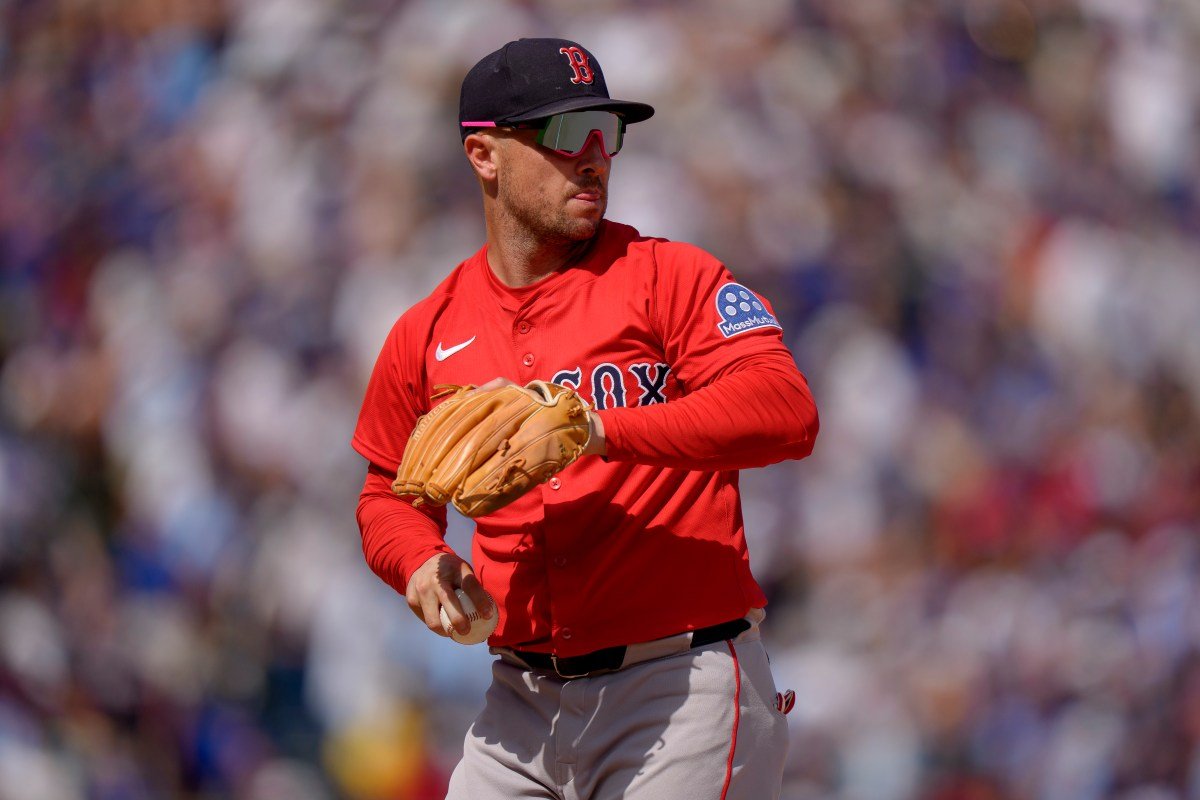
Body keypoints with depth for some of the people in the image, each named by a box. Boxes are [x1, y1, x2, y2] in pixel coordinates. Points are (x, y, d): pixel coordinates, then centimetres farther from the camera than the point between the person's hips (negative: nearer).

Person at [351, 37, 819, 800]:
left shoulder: (667, 277, -3)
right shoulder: (428, 335, 10)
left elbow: (787, 411, -17)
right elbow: (391, 491, 24)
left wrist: (599, 429, -25)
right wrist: (420, 562, 0)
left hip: (684, 687, -4)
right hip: (526, 701, 4)